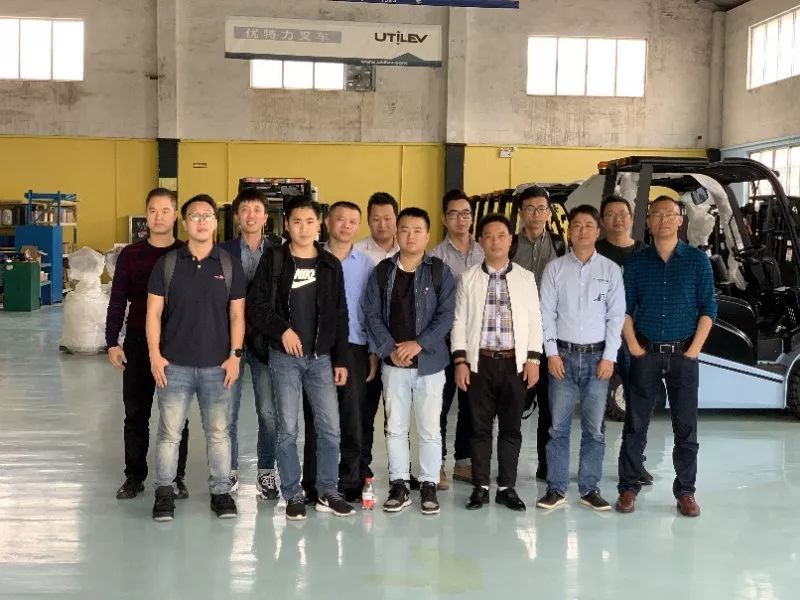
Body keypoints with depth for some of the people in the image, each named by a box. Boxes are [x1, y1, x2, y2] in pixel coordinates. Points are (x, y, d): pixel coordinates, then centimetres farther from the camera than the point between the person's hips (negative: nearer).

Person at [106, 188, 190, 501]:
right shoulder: (130, 255, 3)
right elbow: (117, 301, 3)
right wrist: (112, 342, -4)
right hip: (137, 343, 1)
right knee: (135, 413, 7)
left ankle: (176, 477, 16)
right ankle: (134, 476, 18)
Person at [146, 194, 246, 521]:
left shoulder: (229, 265, 5)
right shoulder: (167, 263, 2)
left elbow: (237, 314, 5)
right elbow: (154, 312, 2)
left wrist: (235, 355, -2)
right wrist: (155, 354, -6)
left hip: (217, 365, 1)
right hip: (174, 364, -1)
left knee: (218, 433, 7)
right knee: (169, 432, 3)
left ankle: (221, 491, 18)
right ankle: (164, 492, 16)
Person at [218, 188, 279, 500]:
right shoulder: (222, 252, 2)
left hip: (266, 342, 0)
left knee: (269, 412, 3)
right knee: (227, 412, 5)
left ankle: (266, 471, 16)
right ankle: (229, 471, 18)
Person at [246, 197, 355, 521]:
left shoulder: (331, 264, 7)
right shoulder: (273, 260, -1)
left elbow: (340, 316, 8)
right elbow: (255, 306, -4)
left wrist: (341, 359, 5)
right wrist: (282, 329, -18)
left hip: (321, 357, 2)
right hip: (284, 357, -2)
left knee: (330, 428, 2)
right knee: (288, 428, 3)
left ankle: (328, 493, 16)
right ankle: (294, 495, 15)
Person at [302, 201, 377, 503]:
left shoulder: (366, 264, 9)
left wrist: (374, 352, 3)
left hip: (354, 348, 1)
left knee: (353, 418, 3)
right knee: (316, 418, 3)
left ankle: (350, 482, 13)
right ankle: (313, 484, 12)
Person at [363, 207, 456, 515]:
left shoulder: (440, 272, 0)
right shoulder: (382, 271, 5)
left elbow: (445, 315, -6)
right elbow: (372, 313, 1)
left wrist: (419, 343, -15)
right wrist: (390, 348, -10)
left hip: (430, 361, -1)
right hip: (394, 362, 2)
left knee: (429, 429, 4)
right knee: (395, 427, 7)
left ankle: (429, 485, 15)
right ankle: (399, 485, 17)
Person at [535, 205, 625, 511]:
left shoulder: (610, 269, 5)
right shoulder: (555, 268, 4)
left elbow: (616, 316, 3)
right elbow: (547, 313, 3)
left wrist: (609, 357, -4)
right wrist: (551, 353, -4)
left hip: (597, 356, 0)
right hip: (563, 355, 0)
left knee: (595, 428, 4)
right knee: (558, 426, 1)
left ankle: (590, 489, 13)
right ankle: (556, 488, 9)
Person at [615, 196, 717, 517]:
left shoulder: (697, 260, 2)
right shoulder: (636, 262, 4)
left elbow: (708, 309, 1)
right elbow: (625, 309, 4)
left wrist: (694, 350, -7)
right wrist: (634, 347, -5)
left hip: (683, 354, 0)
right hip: (646, 354, 0)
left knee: (686, 425, 4)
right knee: (635, 424, 4)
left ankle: (685, 491, 13)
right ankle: (628, 487, 13)